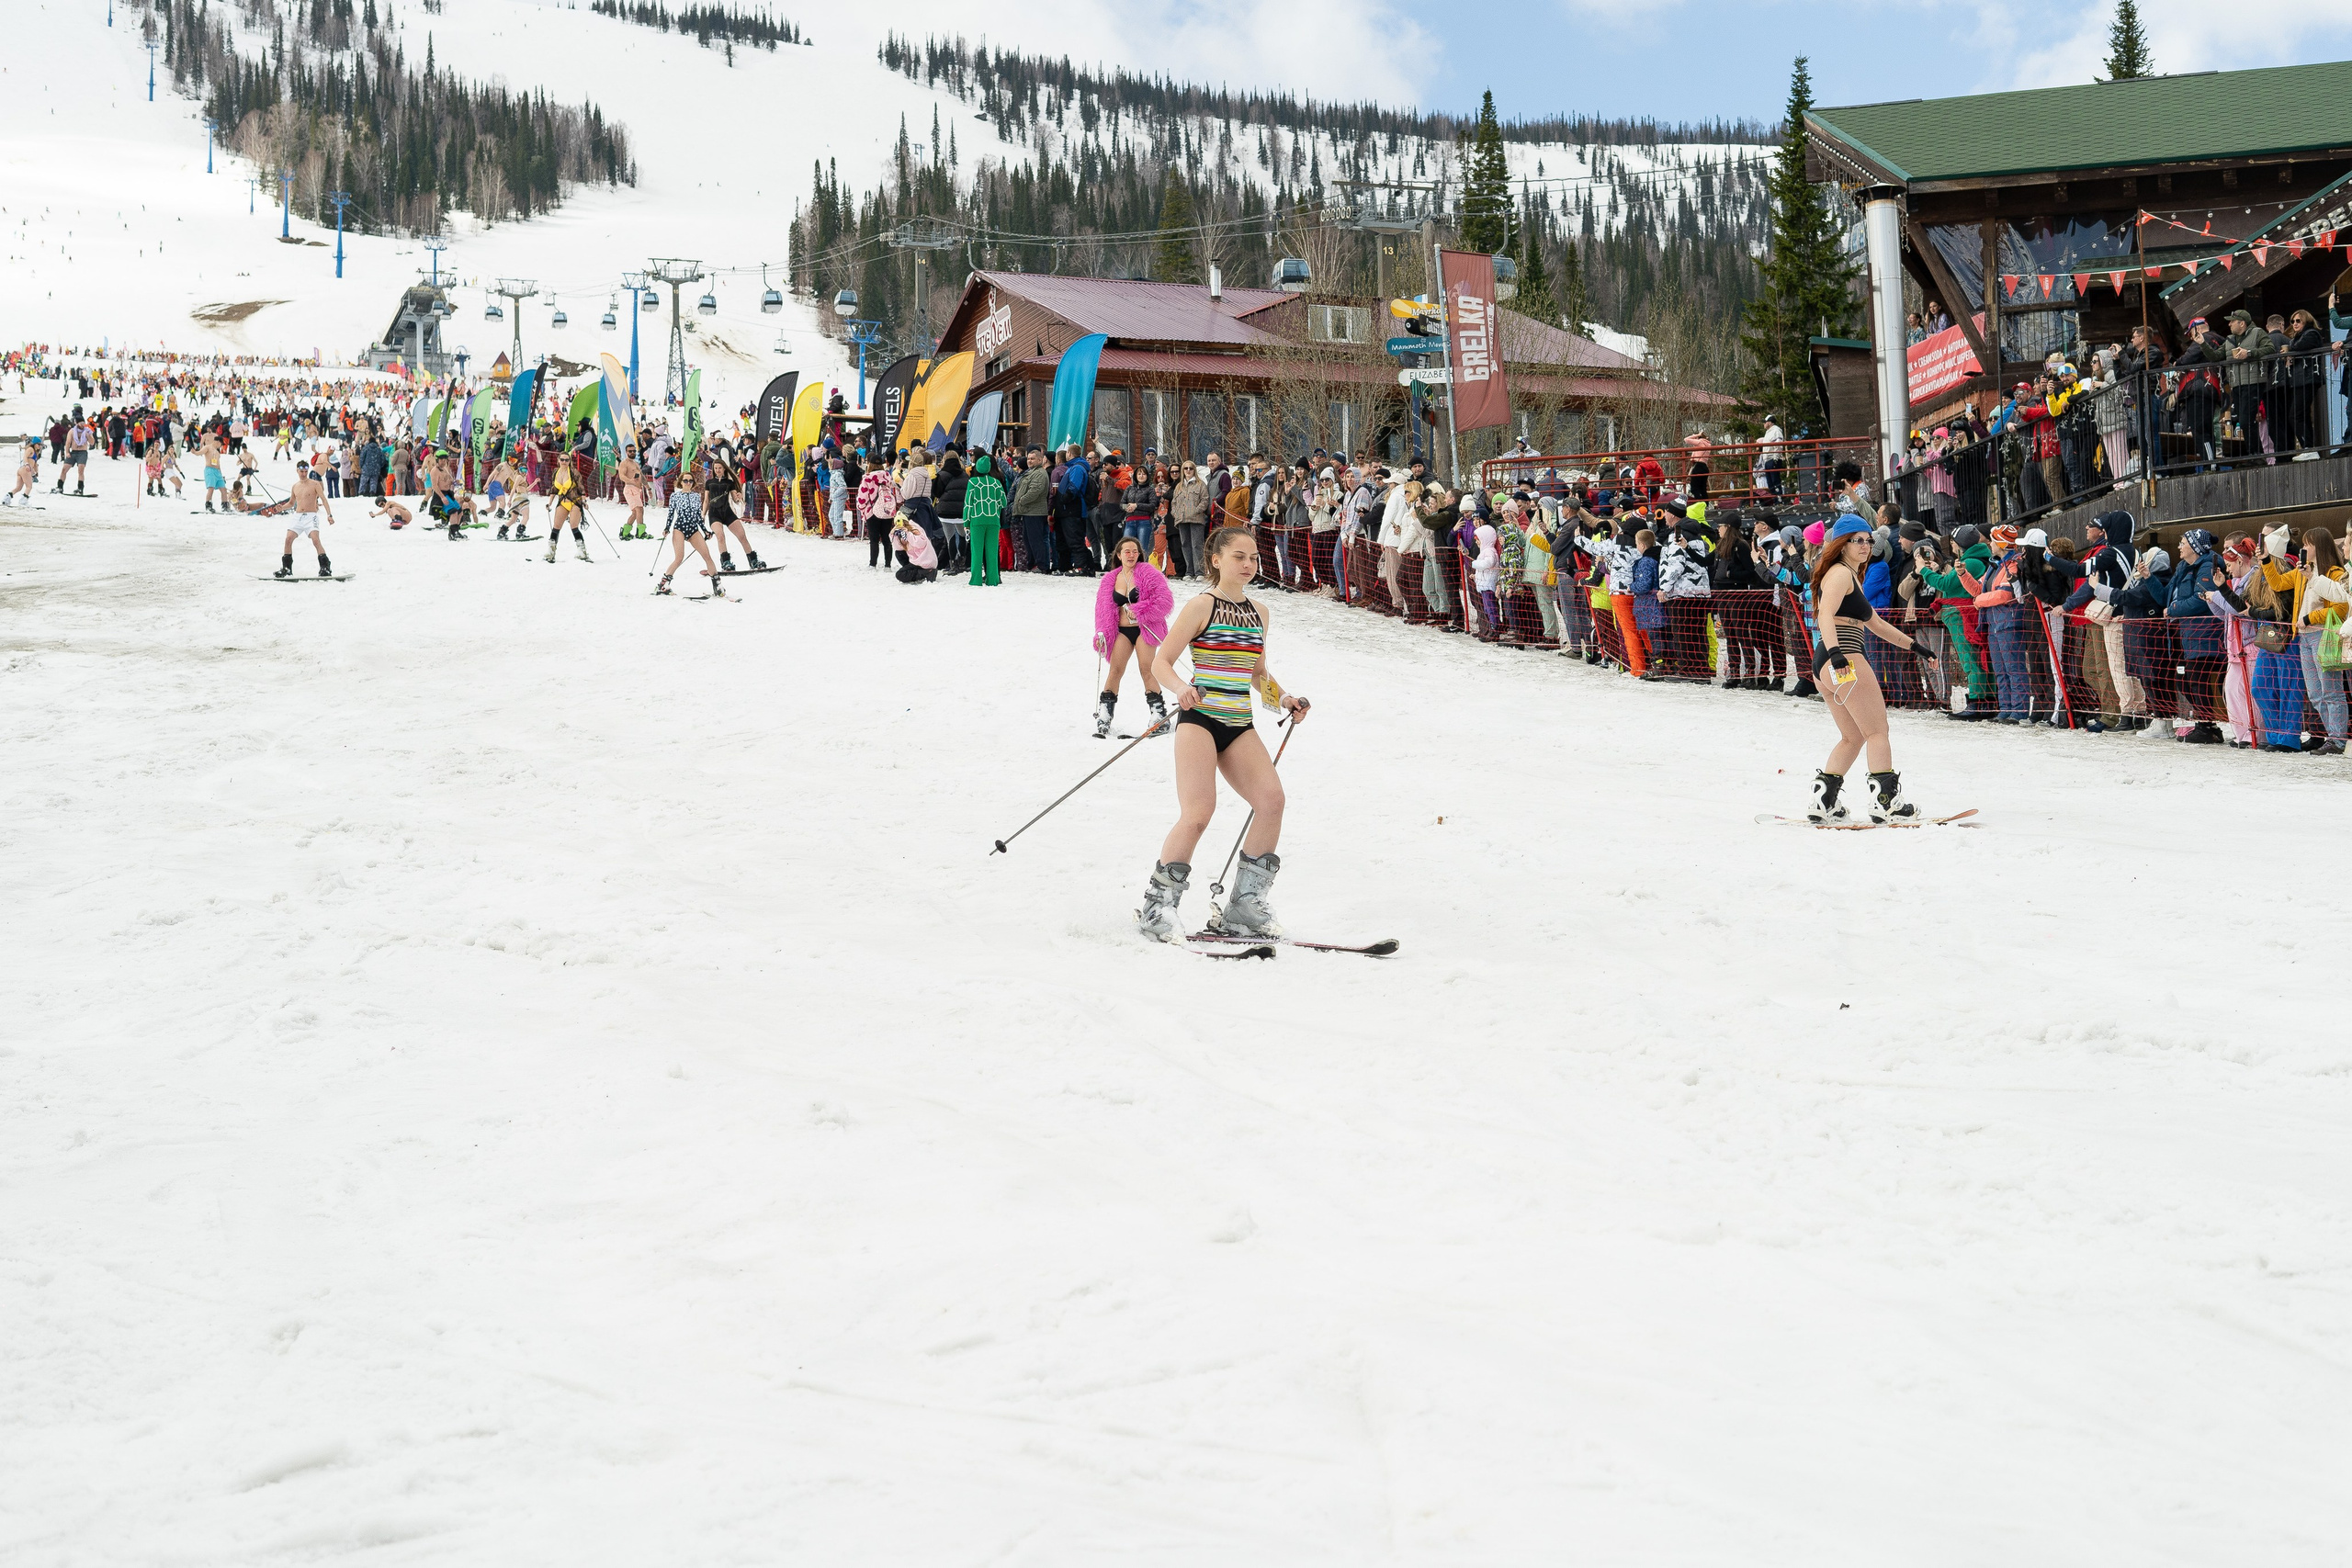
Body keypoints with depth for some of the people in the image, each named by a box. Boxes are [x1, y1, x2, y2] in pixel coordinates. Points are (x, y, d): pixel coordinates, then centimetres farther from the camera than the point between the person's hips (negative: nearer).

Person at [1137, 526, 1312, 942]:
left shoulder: (1257, 611, 15)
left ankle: (1244, 905, -3)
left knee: (1271, 798, -14)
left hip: (1239, 726, 6)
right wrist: (1181, 688, -25)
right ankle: (1157, 907, -7)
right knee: (1198, 813, -20)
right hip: (1200, 720, -6)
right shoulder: (1202, 606, -3)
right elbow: (1161, 662, -5)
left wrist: (1284, 699, 9)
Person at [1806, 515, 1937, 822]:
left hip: (1824, 667, 10)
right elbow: (1826, 615, -21)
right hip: (1846, 658, -10)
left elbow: (1875, 623, 34)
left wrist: (1912, 645, 36)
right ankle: (1885, 801, -12)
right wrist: (1835, 651, -36)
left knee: (1854, 737, 15)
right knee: (1877, 732, -7)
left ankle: (1824, 801, 9)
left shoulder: (1852, 577, 27)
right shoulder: (1841, 573, -5)